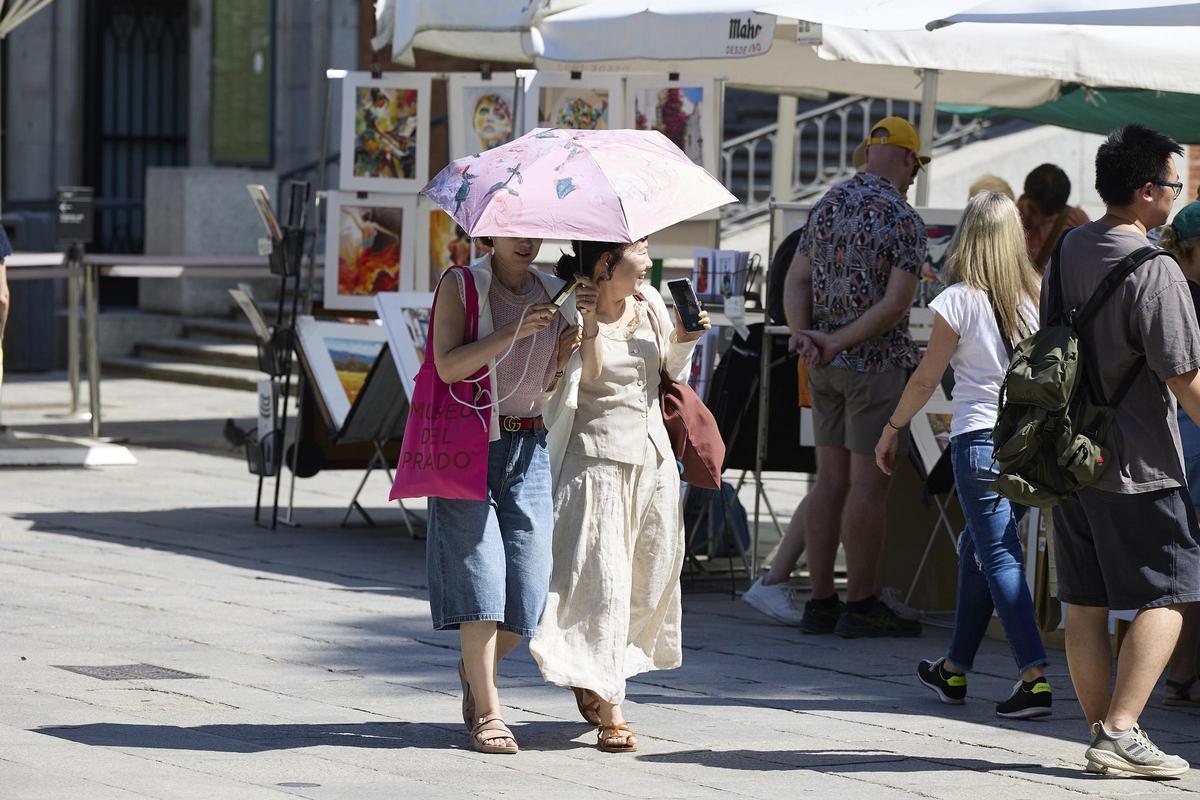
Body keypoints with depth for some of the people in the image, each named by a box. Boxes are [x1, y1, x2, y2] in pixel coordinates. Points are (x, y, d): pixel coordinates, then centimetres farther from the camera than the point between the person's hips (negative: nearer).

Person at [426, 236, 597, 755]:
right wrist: (513, 331, -21)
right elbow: (448, 365, -14)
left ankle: (477, 669, 30)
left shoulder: (553, 293, 12)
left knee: (530, 578, 0)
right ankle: (486, 712, -5)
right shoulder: (462, 287, -1)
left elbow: (554, 381, 8)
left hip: (529, 445, 4)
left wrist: (582, 323, -5)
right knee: (480, 570, -9)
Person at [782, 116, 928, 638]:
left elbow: (797, 280, 6)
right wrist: (839, 342, -17)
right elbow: (896, 305, -20)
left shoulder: (828, 205, 9)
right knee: (868, 483, -3)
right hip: (876, 363, -7)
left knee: (831, 479, 9)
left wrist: (804, 336, -7)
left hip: (827, 367, 7)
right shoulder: (903, 221, -12)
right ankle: (861, 606, 0)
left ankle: (820, 602, 10)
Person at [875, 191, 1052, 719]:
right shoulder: (1035, 299, 4)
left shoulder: (959, 300, -8)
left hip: (980, 439, -5)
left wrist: (891, 430, 10)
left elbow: (927, 378, -3)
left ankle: (1035, 676, -15)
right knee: (976, 550, 19)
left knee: (999, 556, -4)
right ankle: (955, 670, 28)